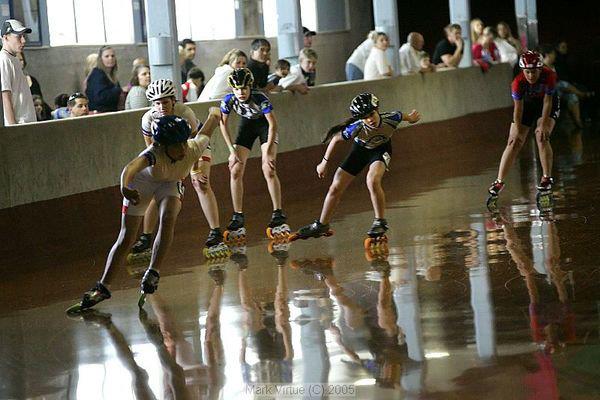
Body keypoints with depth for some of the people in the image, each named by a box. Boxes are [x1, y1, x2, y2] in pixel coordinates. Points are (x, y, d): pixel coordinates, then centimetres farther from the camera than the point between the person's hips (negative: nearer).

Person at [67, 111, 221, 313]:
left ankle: (153, 272, -16)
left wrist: (215, 113, 11)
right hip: (142, 182, -2)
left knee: (168, 218, -29)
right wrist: (125, 187, -88)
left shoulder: (193, 148, -34)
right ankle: (103, 287, 8)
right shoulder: (154, 154, -44)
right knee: (126, 238, -3)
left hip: (170, 183, 2)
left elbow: (210, 124, -14)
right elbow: (132, 166, -66)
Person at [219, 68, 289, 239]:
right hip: (247, 124, 4)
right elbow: (223, 124, -9)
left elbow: (273, 124, -26)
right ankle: (238, 217, 0)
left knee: (268, 169, -19)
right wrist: (232, 150, -12)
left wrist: (268, 151, -28)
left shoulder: (260, 99, -34)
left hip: (265, 124, -4)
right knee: (236, 171, -7)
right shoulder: (229, 100, -25)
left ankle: (278, 214, -11)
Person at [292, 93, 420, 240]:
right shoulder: (356, 128, -35)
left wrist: (411, 118, 13)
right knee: (335, 188, 0)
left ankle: (380, 221, -13)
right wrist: (324, 163, -9)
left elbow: (402, 116, -10)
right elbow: (336, 139, -18)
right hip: (360, 149, 1)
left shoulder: (391, 119, -35)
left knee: (372, 181, -31)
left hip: (381, 149, -1)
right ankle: (321, 225, 19)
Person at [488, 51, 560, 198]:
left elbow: (547, 102, -26)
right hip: (527, 104, 1)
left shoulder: (549, 76, -32)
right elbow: (518, 107, -25)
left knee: (542, 136, -23)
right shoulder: (518, 82, -31)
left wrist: (543, 125, -27)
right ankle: (499, 181, -1)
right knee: (514, 141, -5)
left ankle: (547, 178, -14)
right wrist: (517, 130, -28)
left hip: (549, 105, -1)